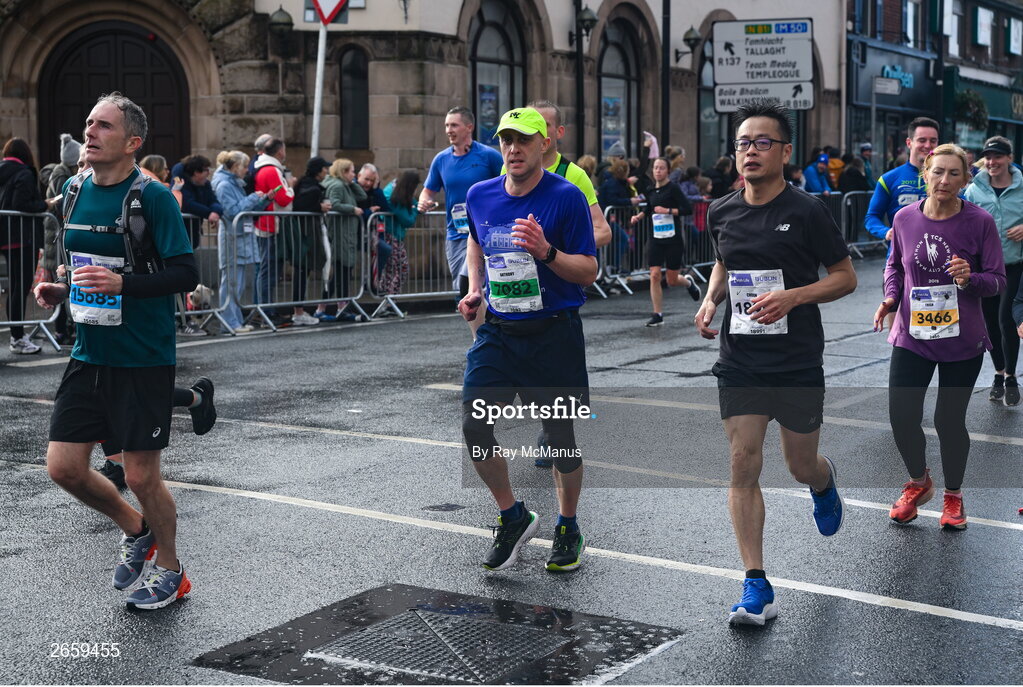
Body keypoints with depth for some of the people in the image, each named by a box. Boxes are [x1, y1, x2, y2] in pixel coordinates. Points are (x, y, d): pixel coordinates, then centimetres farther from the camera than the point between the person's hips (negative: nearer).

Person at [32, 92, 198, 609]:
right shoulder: (73, 191, 7)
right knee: (63, 467, 3)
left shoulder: (152, 197, -13)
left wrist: (122, 284, -28)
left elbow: (185, 274, -16)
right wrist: (59, 291, 3)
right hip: (89, 354, 6)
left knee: (140, 475, 2)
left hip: (144, 359, -6)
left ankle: (169, 570, 25)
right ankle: (135, 530, 30)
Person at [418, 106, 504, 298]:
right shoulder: (441, 159, 7)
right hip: (455, 235, 5)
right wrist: (424, 202, -7)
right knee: (460, 289, 11)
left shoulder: (489, 156, -5)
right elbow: (428, 191, 15)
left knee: (466, 282, -23)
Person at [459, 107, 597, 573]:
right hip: (497, 331, 4)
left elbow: (588, 272, -10)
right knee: (474, 424, -8)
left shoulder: (566, 197, -10)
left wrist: (547, 252, -27)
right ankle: (512, 516, 14)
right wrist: (474, 290, 12)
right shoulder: (480, 196, 4)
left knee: (561, 435, 5)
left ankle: (568, 529, 27)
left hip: (554, 333, -4)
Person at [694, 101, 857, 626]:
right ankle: (757, 588, -1)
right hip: (739, 361, 3)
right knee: (743, 465, -6)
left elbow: (845, 277, -4)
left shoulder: (807, 211, -9)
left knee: (801, 466, 11)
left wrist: (792, 297, -20)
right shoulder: (722, 213, 4)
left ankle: (824, 483, 51)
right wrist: (711, 299, 3)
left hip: (799, 362, -3)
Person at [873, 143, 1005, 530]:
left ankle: (953, 495, 30)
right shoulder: (905, 218, -3)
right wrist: (891, 296, -3)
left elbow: (997, 279, -5)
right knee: (902, 417, -4)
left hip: (962, 341, -2)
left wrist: (970, 279, -26)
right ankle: (918, 483, 27)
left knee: (949, 421, 5)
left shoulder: (979, 222, -10)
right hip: (912, 337, 2)